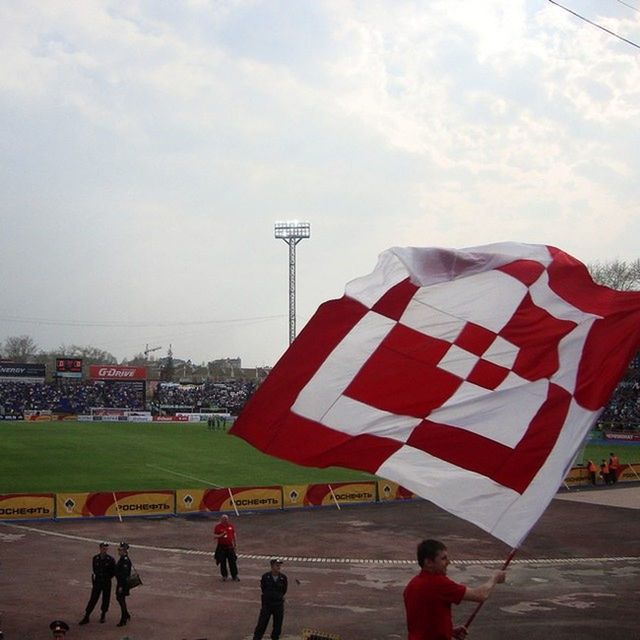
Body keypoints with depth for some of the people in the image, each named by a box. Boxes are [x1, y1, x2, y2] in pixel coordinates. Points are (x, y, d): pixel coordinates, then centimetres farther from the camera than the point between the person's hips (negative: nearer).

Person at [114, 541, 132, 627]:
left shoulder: (125, 560, -22)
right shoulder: (121, 559, 10)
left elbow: (125, 574, -24)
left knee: (122, 599, -2)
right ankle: (127, 615, 32)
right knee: (118, 598, 18)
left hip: (123, 583, -10)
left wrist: (121, 586, -24)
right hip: (120, 582, 10)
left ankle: (123, 620, 7)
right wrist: (118, 584, 21)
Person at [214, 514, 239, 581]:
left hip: (230, 546, 2)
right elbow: (214, 536, -5)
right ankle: (224, 576, 19)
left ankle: (234, 576, 11)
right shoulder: (217, 527, -5)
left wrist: (234, 544, 16)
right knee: (222, 562, 5)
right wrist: (221, 535, -21)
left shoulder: (231, 526, 5)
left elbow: (234, 535, 14)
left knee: (232, 561, 2)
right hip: (221, 547, -2)